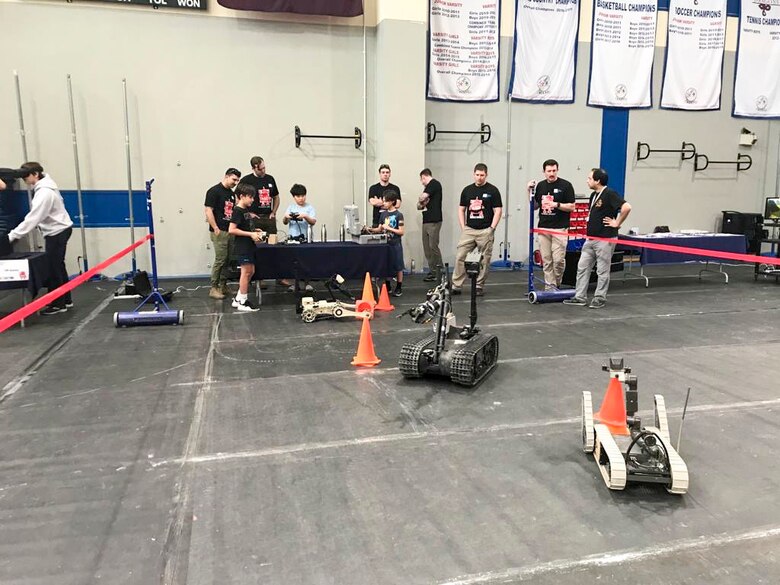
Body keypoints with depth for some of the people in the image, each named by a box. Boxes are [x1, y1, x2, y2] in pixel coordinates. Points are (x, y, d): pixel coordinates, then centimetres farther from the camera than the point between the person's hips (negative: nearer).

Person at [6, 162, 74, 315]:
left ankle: (58, 304, 4)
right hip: (57, 230, 10)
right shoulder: (43, 187, 9)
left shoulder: (44, 192, -22)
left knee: (53, 268, -4)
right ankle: (66, 300, 24)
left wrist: (12, 235, -27)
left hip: (57, 232, -10)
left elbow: (33, 217, -26)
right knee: (57, 267, 15)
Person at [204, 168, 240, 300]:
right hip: (219, 232, -8)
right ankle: (213, 288, 1)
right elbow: (208, 211, -13)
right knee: (220, 260, -7)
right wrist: (216, 229, -16)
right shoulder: (214, 191, -9)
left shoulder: (231, 193, 15)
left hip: (230, 231, 8)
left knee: (228, 260, 10)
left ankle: (223, 286, 19)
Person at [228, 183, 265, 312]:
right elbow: (231, 230, -22)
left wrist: (254, 231, 7)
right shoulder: (238, 211, -15)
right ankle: (243, 302, 7)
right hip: (242, 246, -9)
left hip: (248, 245, 9)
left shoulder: (246, 210, 12)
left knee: (250, 272, 13)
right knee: (246, 272, -3)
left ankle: (238, 299, 21)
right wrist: (251, 234, -21)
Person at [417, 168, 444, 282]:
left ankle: (440, 272, -5)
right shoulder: (428, 187, 22)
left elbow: (422, 198, -14)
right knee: (427, 248, 7)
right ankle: (432, 272, 11)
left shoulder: (434, 183, -4)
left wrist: (421, 201, 8)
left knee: (433, 246, -11)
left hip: (434, 221, -9)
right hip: (426, 221, 9)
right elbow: (419, 206, 21)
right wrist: (421, 204, -1)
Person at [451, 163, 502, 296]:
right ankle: (456, 285, 1)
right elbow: (461, 209, 13)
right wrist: (463, 227, 3)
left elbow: (498, 211, -4)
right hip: (468, 230, 3)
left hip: (485, 231, -3)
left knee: (484, 260, 3)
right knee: (460, 257, -4)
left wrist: (492, 228, -11)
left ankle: (479, 286, 15)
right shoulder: (467, 190, 9)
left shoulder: (493, 190, -2)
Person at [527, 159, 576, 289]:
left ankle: (557, 284, 15)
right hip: (543, 228, 4)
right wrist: (530, 192, 1)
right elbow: (535, 206, 14)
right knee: (546, 260, 4)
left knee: (558, 259, -6)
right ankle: (549, 286, 11)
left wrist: (556, 204, -19)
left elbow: (571, 207, -5)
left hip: (560, 228, -4)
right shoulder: (540, 186, 11)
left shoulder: (565, 185, -4)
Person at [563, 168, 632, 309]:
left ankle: (600, 298, 10)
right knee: (582, 267, 8)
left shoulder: (609, 194, -15)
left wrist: (617, 223, -18)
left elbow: (626, 207, -26)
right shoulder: (593, 195, 13)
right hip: (590, 238, 9)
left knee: (602, 271, 1)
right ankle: (580, 297, 13)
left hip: (605, 239, -9)